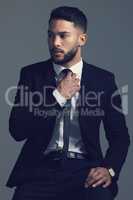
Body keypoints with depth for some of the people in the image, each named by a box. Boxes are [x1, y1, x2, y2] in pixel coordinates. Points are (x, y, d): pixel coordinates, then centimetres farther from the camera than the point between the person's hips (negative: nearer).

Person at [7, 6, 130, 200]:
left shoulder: (104, 80, 6)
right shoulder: (31, 74, 5)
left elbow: (120, 136, 8)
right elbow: (17, 130, -4)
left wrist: (109, 169, -11)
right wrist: (59, 96, -9)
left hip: (85, 168, 0)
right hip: (40, 167, 0)